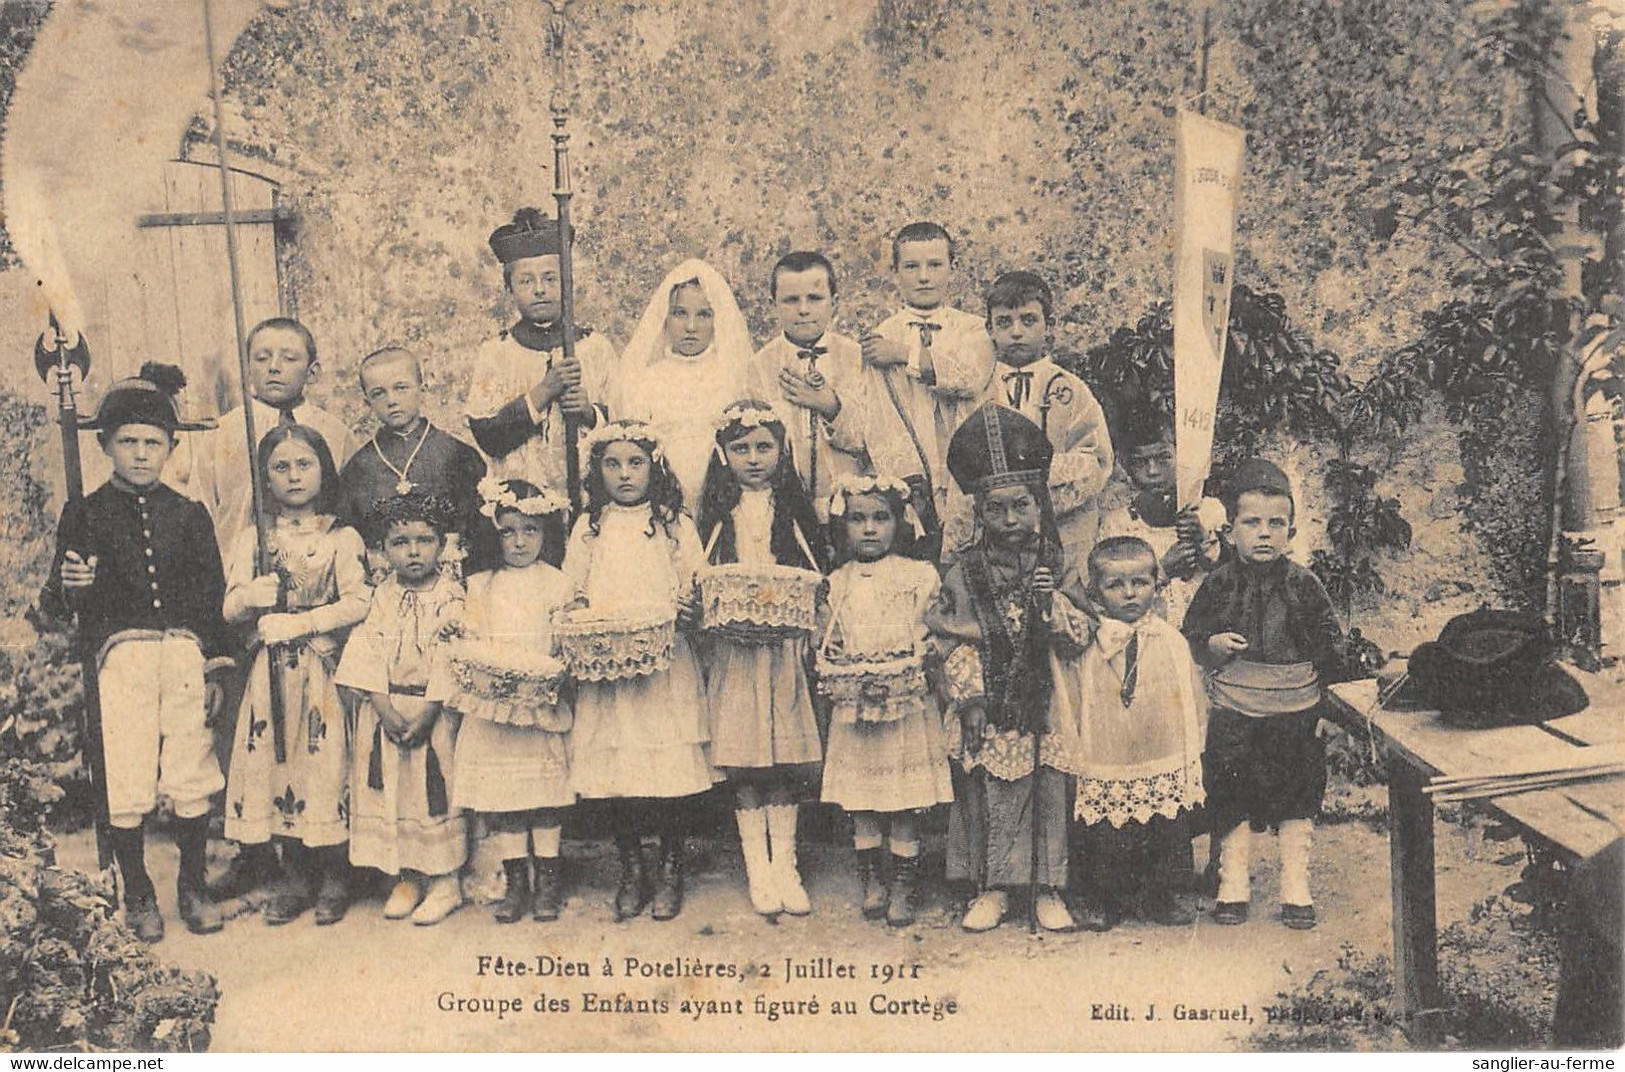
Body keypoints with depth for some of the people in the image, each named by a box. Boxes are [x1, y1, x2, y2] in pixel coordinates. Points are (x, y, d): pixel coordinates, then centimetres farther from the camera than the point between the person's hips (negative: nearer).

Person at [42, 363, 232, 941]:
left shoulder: (188, 515, 9)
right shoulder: (85, 514, 5)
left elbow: (213, 595, 11)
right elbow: (57, 603, 7)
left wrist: (214, 667, 8)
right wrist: (70, 587, -17)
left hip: (184, 653, 1)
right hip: (119, 655, -1)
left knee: (192, 777, 3)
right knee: (124, 784, 1)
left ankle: (193, 887, 21)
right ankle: (138, 894, 19)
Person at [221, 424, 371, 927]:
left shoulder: (343, 538, 1)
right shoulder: (254, 538, 11)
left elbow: (358, 603, -10)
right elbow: (231, 608, 6)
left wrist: (298, 623, -15)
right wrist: (251, 598, -16)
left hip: (325, 673, -3)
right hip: (271, 673, 3)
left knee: (326, 766, -3)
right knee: (276, 764, 4)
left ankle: (335, 878, 11)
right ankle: (293, 877, 18)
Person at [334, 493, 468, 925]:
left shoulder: (451, 597, -5)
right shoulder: (381, 597, 5)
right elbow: (367, 654, -2)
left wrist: (427, 712, -17)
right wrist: (385, 708, -13)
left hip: (434, 710, -3)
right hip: (384, 708, 4)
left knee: (435, 789, -1)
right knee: (390, 790, 6)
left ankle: (445, 880, 10)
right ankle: (408, 877, 18)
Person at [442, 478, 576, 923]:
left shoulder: (556, 583, 4)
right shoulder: (481, 586, 10)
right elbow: (467, 641, 7)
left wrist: (550, 674, -17)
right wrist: (479, 672, -12)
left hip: (541, 702, -2)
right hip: (491, 704, 2)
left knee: (545, 785, 0)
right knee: (499, 787, 1)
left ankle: (548, 875, 12)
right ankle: (515, 878, 11)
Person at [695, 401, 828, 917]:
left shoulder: (794, 510, 9)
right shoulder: (718, 513, 8)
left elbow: (816, 579, 8)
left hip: (785, 646, 0)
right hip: (733, 647, 0)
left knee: (784, 758, 0)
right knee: (742, 762, -1)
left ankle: (784, 867, 7)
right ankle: (758, 869, 7)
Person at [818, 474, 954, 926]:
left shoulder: (918, 575, 1)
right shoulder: (838, 583, 8)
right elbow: (829, 642, 10)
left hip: (908, 700, -2)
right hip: (854, 700, 3)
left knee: (906, 794, 2)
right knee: (860, 792, 8)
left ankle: (905, 880, 15)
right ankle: (871, 876, 23)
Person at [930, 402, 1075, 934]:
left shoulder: (1060, 564, 2)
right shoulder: (966, 572, 1)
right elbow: (955, 641, 1)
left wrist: (1056, 603, -13)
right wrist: (969, 700, -6)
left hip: (1049, 702, 0)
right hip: (992, 709, 0)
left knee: (1052, 790, 3)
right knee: (994, 794, 4)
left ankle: (1049, 888, 15)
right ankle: (994, 887, 17)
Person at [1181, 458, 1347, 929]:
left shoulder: (1303, 585, -3)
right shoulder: (1219, 584, -3)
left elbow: (1330, 641, 3)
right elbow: (1190, 635, 5)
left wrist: (1324, 696, -1)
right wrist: (1212, 647, -16)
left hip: (1295, 711, 0)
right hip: (1234, 713, 0)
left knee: (1298, 799, 7)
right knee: (1232, 800, 7)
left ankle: (1296, 888, 20)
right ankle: (1234, 882, 22)